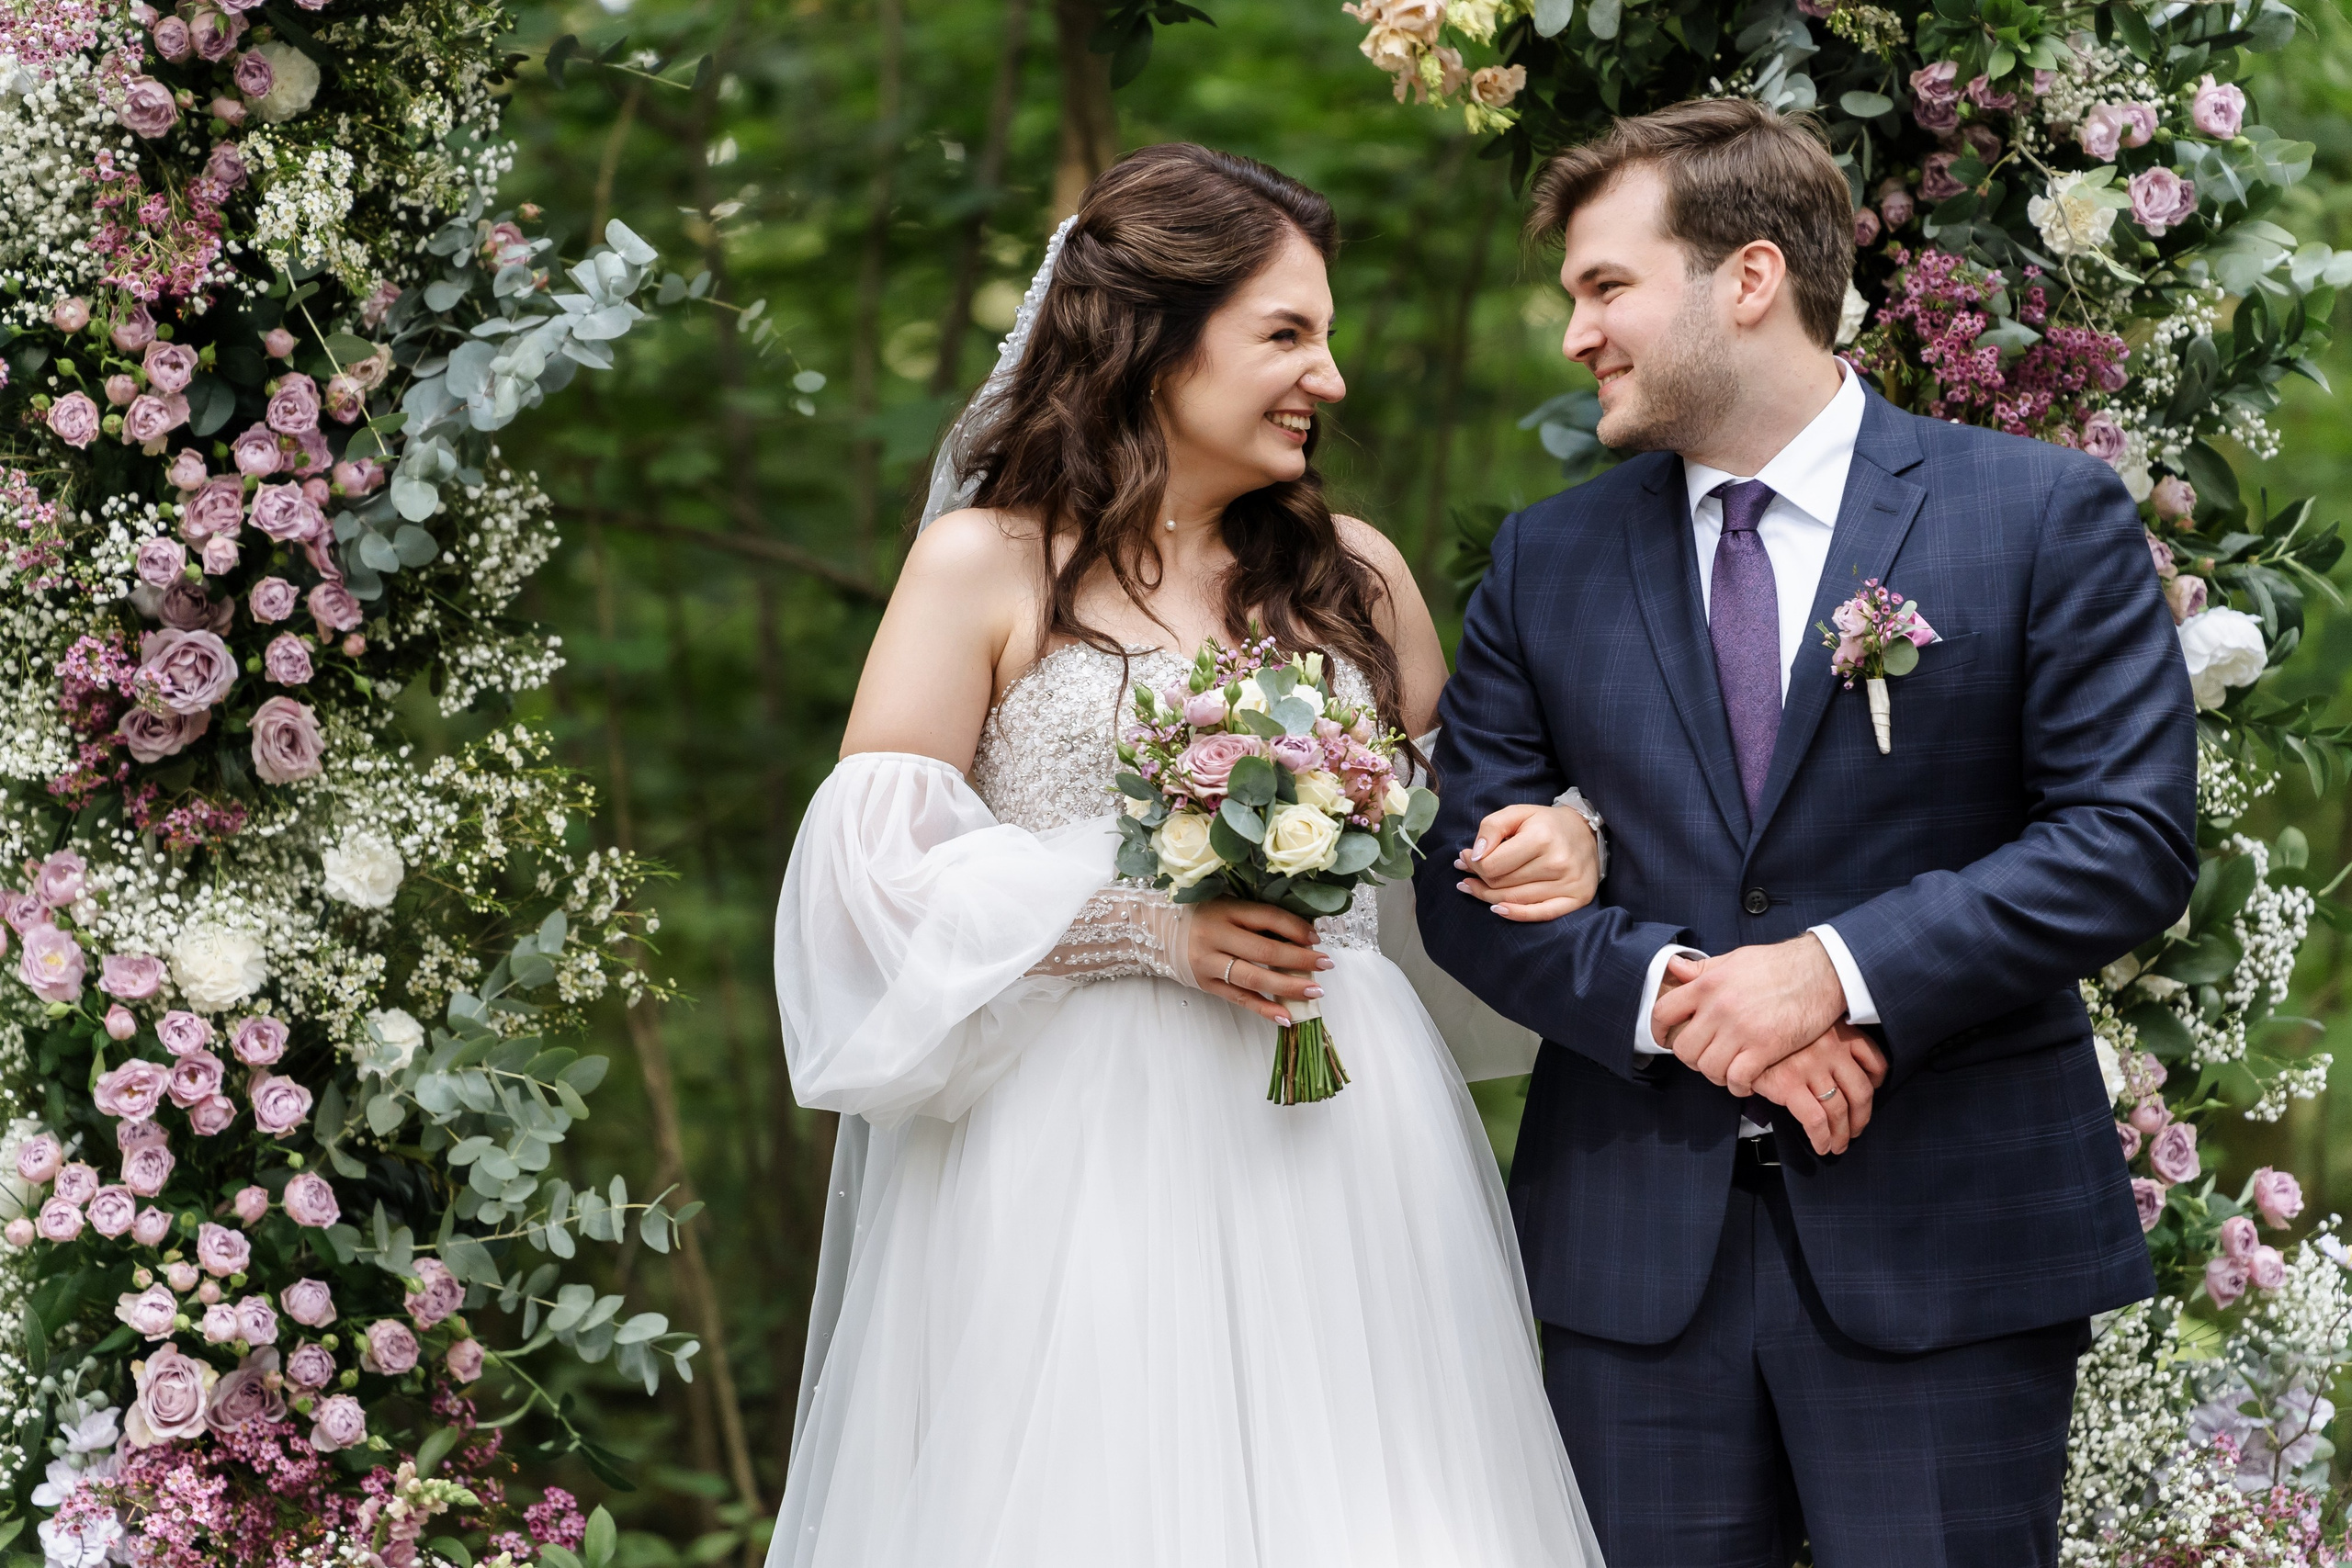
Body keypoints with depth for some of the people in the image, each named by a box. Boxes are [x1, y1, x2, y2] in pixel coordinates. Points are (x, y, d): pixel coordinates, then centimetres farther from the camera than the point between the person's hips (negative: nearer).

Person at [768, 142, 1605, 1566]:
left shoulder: (1352, 573, 14)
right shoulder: (985, 568, 0)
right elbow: (874, 865, -7)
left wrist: (1551, 840, -2)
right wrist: (1148, 924, -15)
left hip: (1336, 1139, 4)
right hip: (1080, 1156, -4)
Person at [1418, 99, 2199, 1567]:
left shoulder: (2047, 516, -1)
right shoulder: (1546, 560, 10)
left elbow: (2135, 836, -8)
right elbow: (1469, 875, 6)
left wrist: (1842, 970, -17)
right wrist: (1670, 994, -13)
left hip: (1950, 1240, -3)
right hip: (1637, 1251, 3)